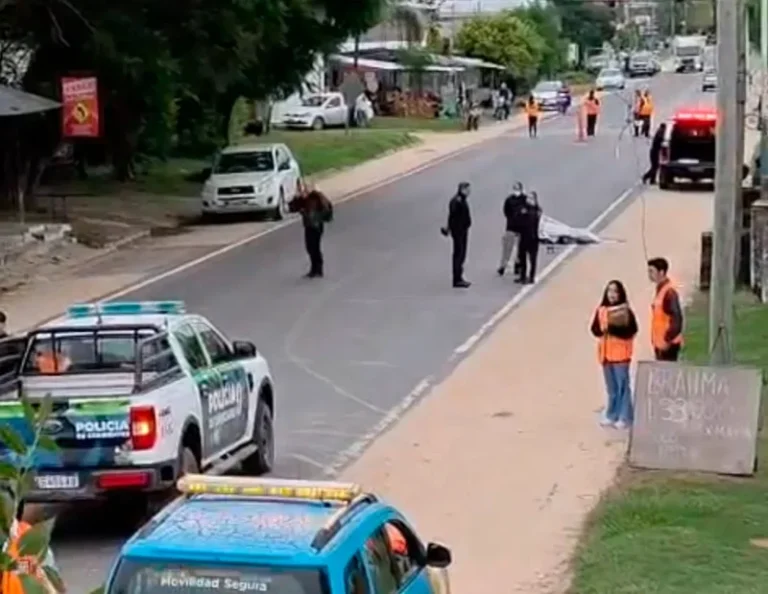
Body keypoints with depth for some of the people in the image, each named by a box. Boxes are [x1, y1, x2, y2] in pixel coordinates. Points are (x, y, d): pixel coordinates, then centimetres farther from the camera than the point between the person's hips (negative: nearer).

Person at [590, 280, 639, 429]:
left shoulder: (625, 311, -9)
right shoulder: (601, 310, 5)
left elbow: (632, 331, -15)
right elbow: (594, 329, 7)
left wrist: (615, 328, -23)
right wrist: (602, 330, -13)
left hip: (620, 353, -5)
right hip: (606, 353, 5)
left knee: (622, 386, -3)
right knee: (611, 387, 14)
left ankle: (624, 418, 3)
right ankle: (611, 415, 23)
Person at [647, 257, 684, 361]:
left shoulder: (669, 292, -17)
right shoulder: (660, 289, 12)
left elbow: (677, 319, -22)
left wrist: (667, 340, -22)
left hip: (668, 344, -10)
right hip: (660, 342, 10)